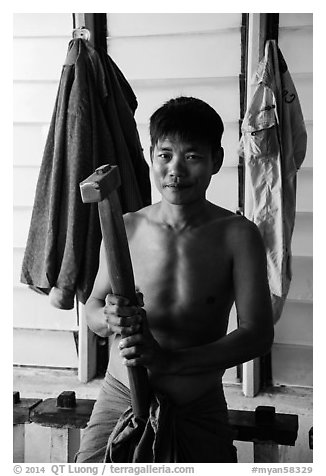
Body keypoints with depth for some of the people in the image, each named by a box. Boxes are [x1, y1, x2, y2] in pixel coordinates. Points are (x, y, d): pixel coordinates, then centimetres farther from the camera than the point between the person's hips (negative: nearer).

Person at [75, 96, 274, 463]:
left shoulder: (237, 235, -10)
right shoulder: (125, 229, -4)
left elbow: (258, 333, -14)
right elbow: (93, 306, 5)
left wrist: (170, 360, -25)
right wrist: (110, 318, -20)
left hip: (199, 410, -1)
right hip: (119, 399, 1)